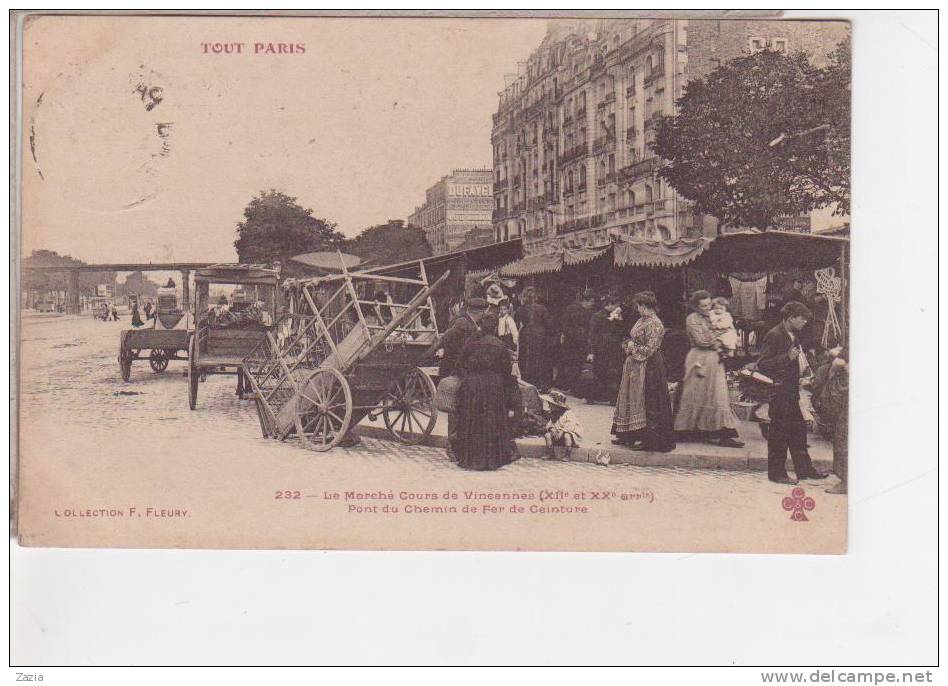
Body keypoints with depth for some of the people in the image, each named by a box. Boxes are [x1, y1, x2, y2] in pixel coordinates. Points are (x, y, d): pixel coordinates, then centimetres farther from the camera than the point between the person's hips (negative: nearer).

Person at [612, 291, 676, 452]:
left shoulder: (654, 324, -18)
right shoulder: (642, 320, 11)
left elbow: (650, 349, -21)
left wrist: (633, 348, -10)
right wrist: (629, 345, 2)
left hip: (648, 368, -10)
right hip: (635, 366, 10)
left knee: (646, 402, -4)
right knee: (632, 399, 14)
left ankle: (651, 440, 3)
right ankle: (629, 435, 23)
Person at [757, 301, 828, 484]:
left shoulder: (793, 335, 14)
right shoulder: (774, 336, -14)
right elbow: (762, 364, -19)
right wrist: (787, 357, -25)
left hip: (791, 392, 9)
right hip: (779, 392, -9)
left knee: (798, 430, 13)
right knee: (779, 432, -3)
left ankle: (804, 469, 22)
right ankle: (776, 473, 5)